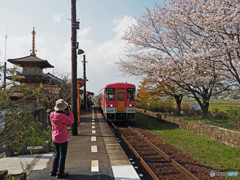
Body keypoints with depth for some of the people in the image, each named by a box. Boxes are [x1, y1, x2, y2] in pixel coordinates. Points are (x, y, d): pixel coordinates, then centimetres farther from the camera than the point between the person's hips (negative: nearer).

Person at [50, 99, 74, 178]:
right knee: (62, 155, 7)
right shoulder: (62, 116, -25)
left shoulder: (52, 114, -2)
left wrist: (66, 113, 3)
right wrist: (70, 112, -7)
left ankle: (53, 171, 29)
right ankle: (60, 173, 16)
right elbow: (71, 121, -14)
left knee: (57, 154, 21)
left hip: (55, 138, 7)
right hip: (62, 139, -7)